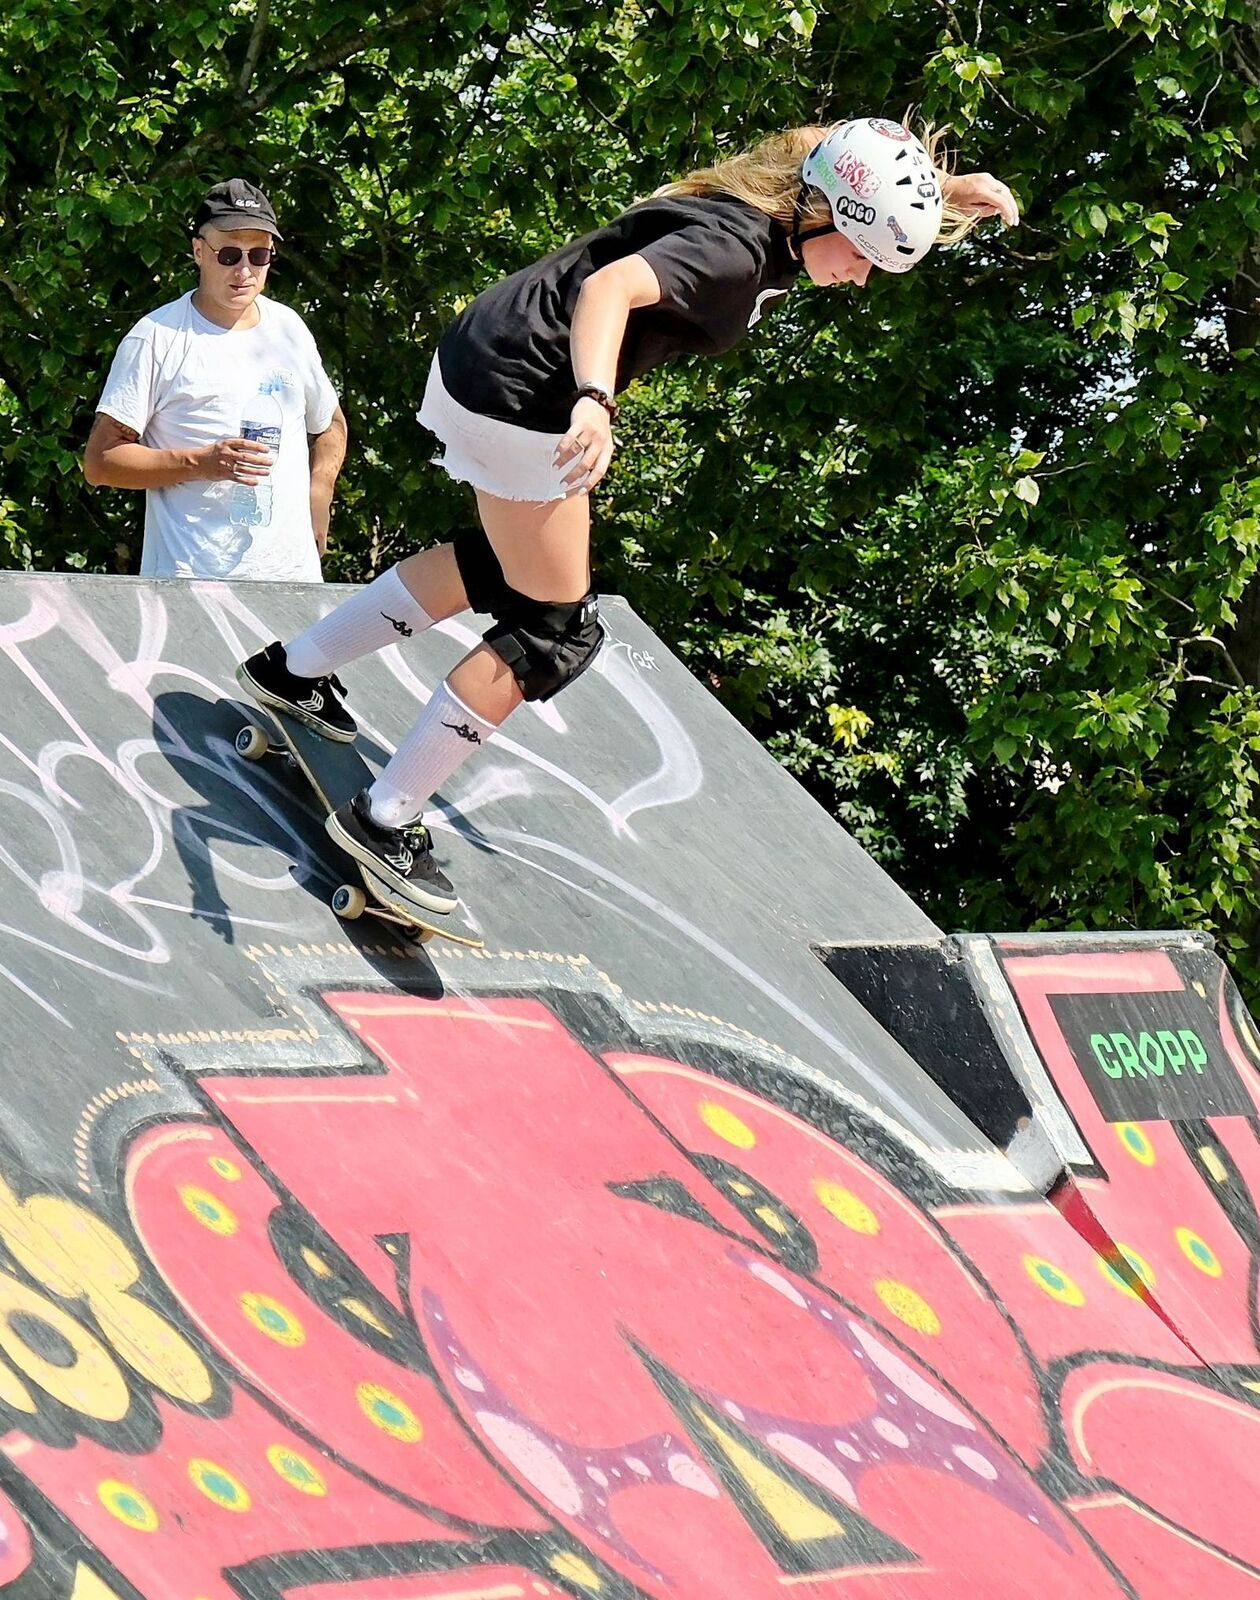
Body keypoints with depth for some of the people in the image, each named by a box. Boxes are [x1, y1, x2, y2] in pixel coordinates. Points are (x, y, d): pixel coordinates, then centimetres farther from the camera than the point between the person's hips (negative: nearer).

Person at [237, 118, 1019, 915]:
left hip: (484, 359, 10)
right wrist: (595, 402, -54)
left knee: (506, 568, 29)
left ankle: (297, 668, 37)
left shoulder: (771, 220, 4)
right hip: (521, 393, -10)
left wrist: (949, 191, 13)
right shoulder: (735, 247, -24)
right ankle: (385, 820, -1)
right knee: (556, 629, -4)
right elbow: (610, 286, -39)